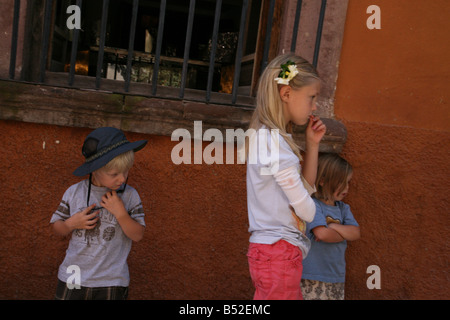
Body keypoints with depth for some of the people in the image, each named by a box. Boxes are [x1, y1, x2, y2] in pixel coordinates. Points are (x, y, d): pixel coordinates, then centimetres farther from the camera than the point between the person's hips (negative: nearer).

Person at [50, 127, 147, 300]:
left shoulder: (129, 195, -8)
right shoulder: (74, 192, -5)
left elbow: (138, 235, -9)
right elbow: (57, 226, 6)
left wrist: (120, 213, -22)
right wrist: (71, 224, -15)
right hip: (73, 277, 2)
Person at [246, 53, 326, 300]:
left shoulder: (267, 136, 11)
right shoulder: (274, 140, -18)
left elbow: (306, 187, 18)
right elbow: (306, 210, -16)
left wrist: (312, 144, 9)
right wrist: (308, 207, 7)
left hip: (266, 249, 10)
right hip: (280, 251, -10)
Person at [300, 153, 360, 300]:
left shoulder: (343, 208, 12)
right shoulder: (312, 205, -12)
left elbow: (355, 233, 1)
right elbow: (321, 233, -23)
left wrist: (333, 227, -13)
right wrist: (344, 234, -5)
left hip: (336, 278, 7)